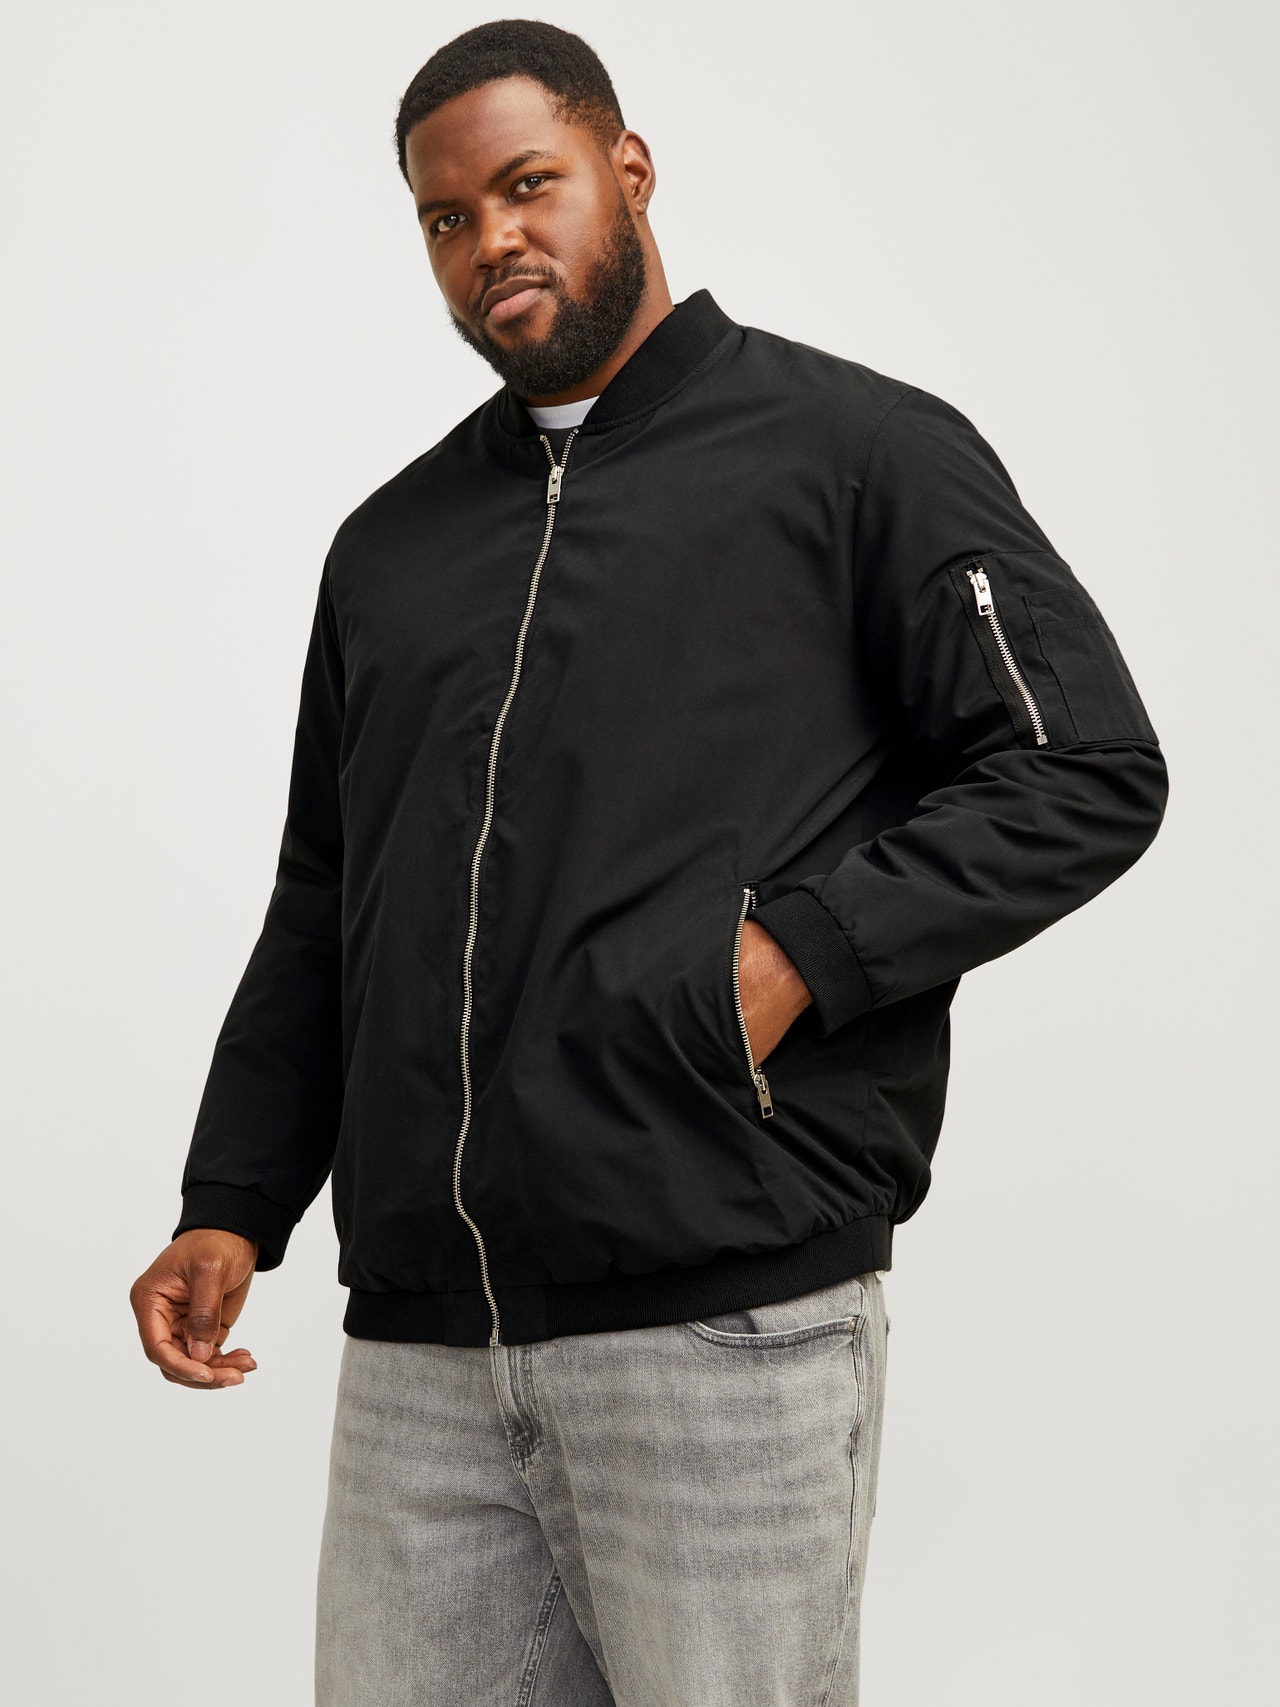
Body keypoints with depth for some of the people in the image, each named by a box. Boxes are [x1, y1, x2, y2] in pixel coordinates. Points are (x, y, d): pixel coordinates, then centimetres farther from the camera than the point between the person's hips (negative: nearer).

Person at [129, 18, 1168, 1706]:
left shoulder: (855, 448, 3)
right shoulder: (390, 544, 20)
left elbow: (1086, 768, -2)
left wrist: (800, 949, -13)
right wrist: (233, 1207, 11)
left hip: (727, 1325, -5)